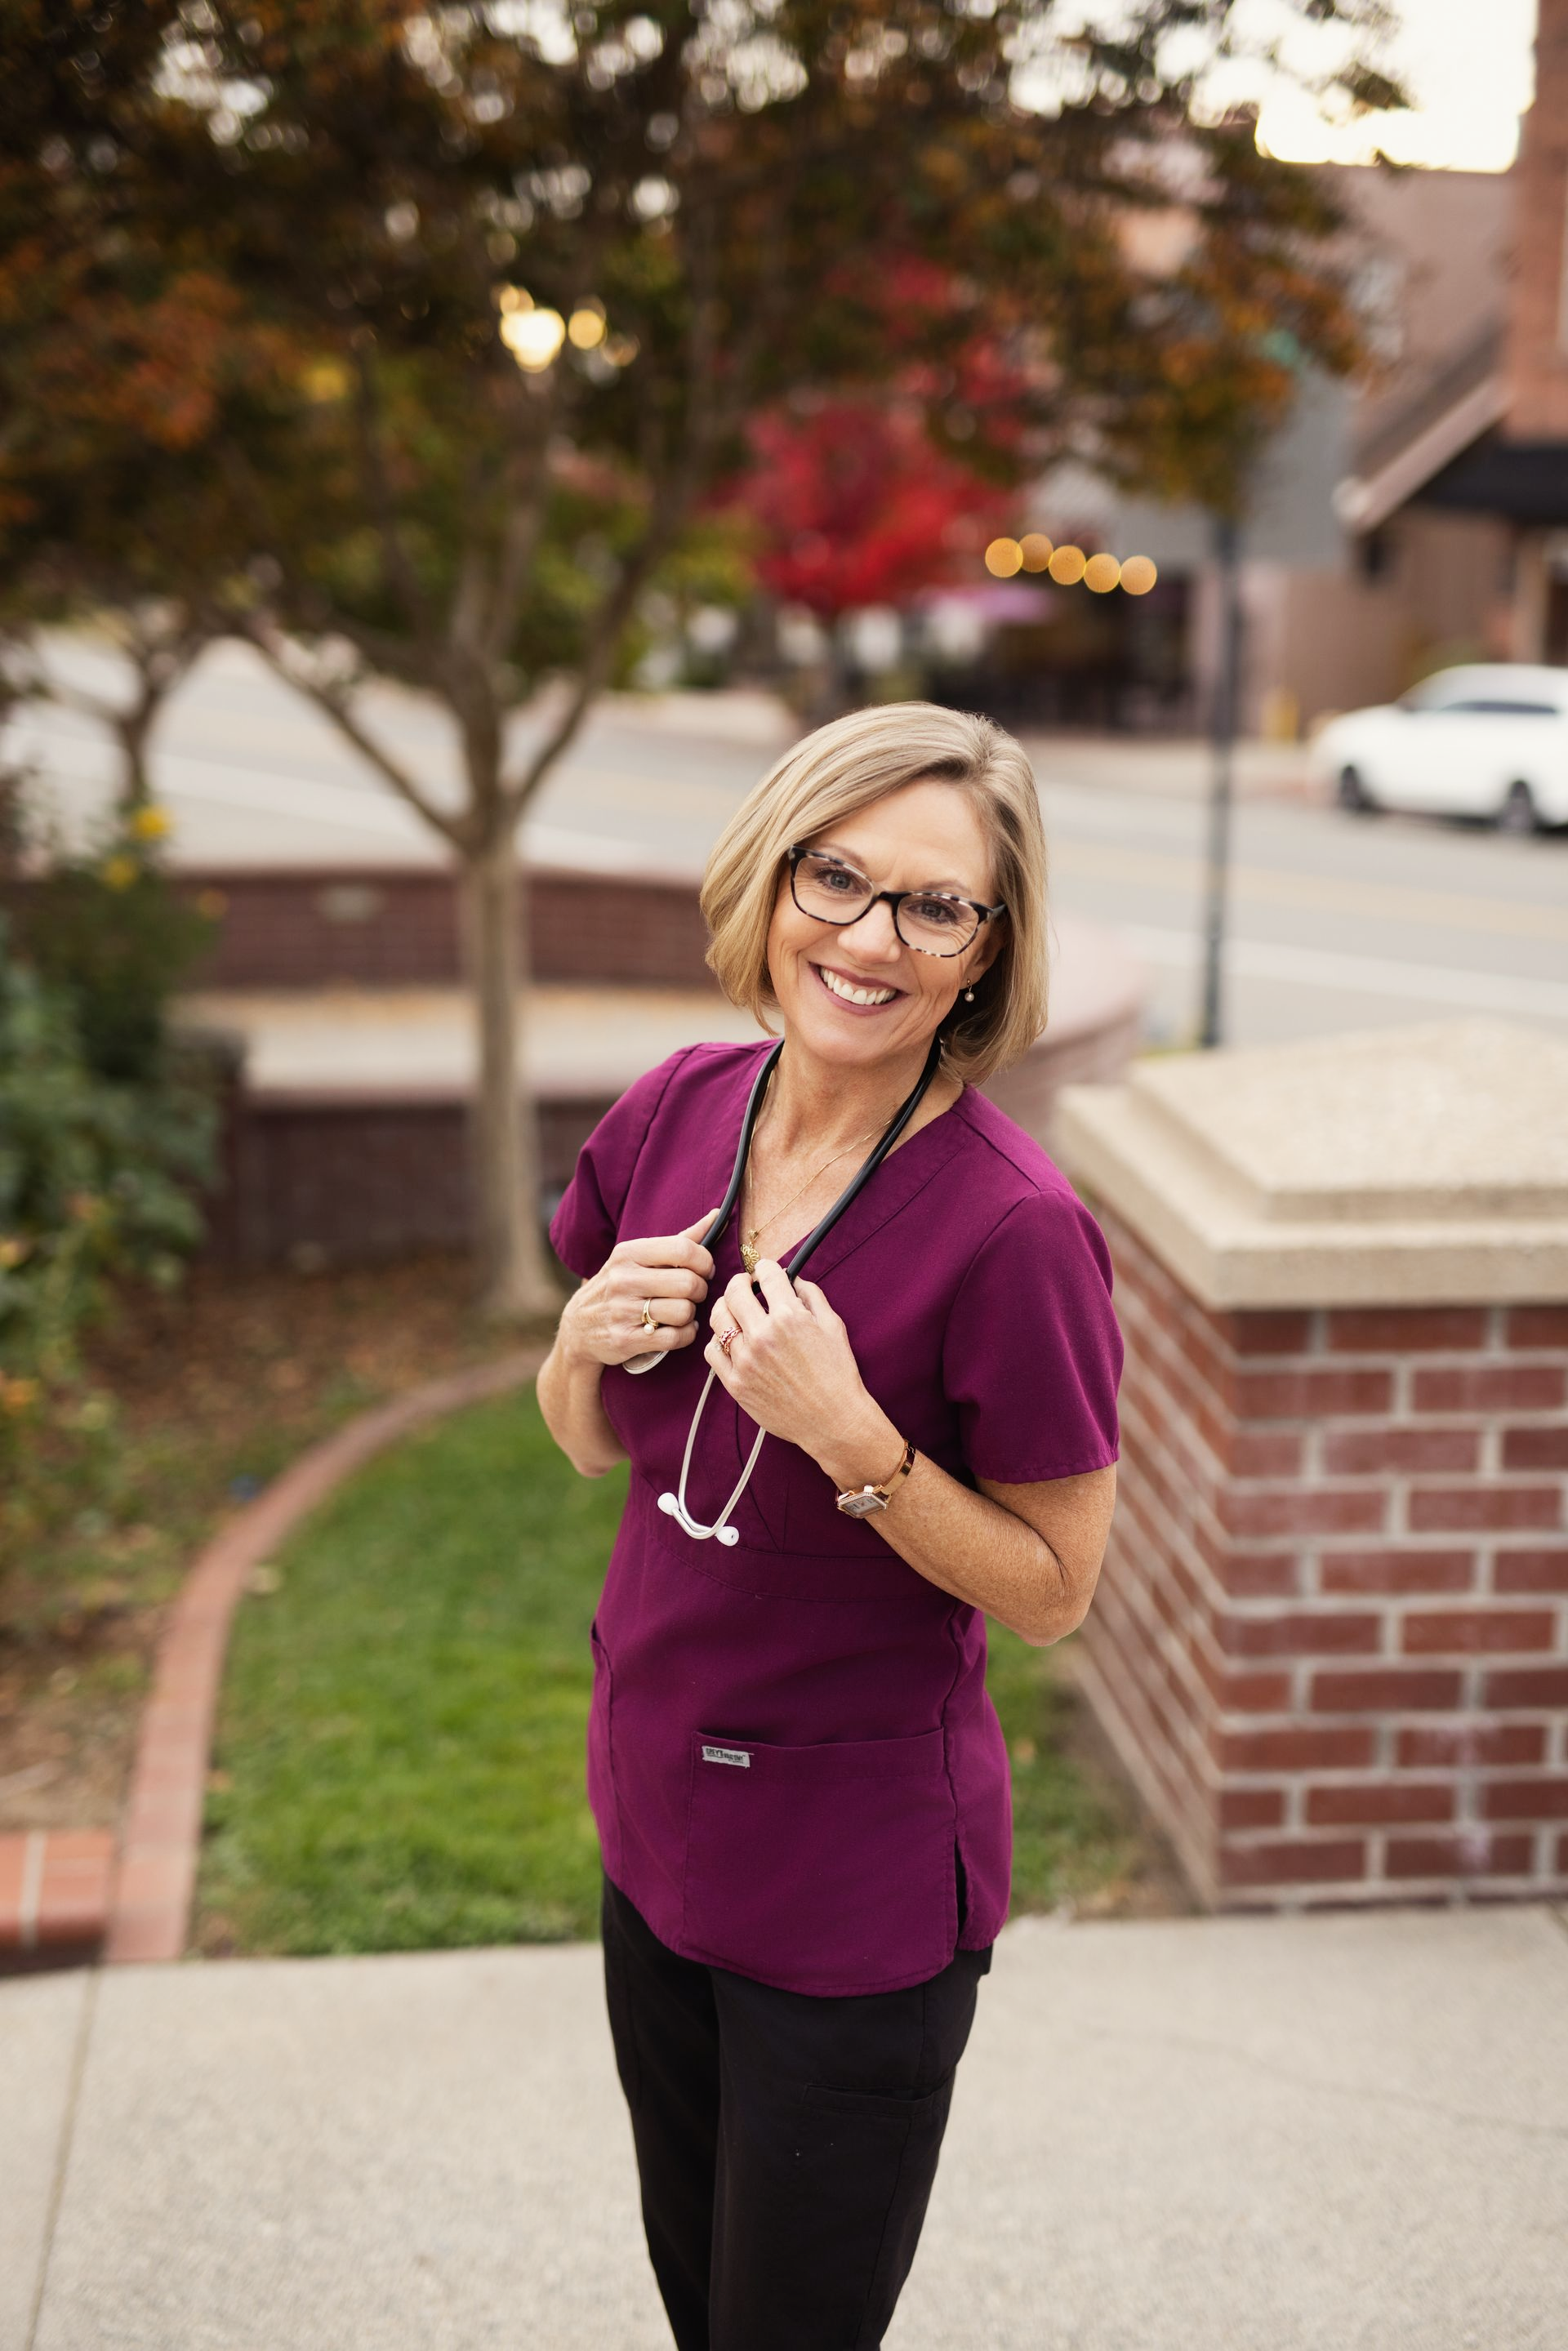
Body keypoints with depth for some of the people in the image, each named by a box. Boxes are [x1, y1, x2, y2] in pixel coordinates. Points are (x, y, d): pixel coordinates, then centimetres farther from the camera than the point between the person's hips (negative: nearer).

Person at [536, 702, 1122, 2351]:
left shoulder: (1011, 1228, -24)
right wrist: (589, 1342, -15)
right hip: (656, 1819, 6)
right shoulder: (679, 1113, -6)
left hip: (859, 1887, -6)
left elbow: (1052, 1592, -15)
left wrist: (851, 1436, -29)